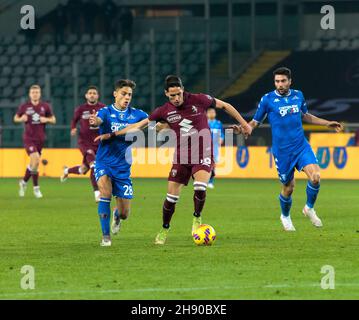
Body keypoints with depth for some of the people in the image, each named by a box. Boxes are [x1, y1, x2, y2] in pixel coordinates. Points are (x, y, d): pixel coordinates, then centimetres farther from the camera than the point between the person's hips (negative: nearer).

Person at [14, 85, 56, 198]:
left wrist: (46, 120, -11)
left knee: (34, 163, 9)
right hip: (28, 138, -3)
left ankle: (24, 182, 33)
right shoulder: (24, 107, -2)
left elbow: (53, 120, 10)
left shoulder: (45, 106, 2)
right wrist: (21, 119, -12)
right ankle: (36, 188, -6)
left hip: (40, 138, 3)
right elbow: (16, 118, 10)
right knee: (35, 159, -20)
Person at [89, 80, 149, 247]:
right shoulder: (106, 112, -9)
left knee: (124, 213, 2)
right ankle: (105, 236, -18)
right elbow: (99, 119, -31)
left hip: (123, 167, 2)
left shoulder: (136, 114, 1)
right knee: (106, 190, -31)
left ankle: (117, 216, 43)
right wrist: (94, 121, -53)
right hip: (104, 163, -2)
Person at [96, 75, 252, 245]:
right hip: (181, 157, 2)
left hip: (203, 155, -2)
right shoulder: (165, 111, -4)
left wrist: (243, 123, 8)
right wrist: (112, 135, 1)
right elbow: (139, 125, 4)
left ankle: (197, 218, 2)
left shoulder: (199, 100, -10)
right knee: (171, 196, 0)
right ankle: (164, 230, 21)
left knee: (200, 188, -25)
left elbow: (225, 106, 4)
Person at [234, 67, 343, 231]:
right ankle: (285, 216, 35)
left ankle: (309, 208, 8)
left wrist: (328, 123, 22)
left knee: (315, 176, -18)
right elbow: (255, 122, 0)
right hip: (282, 151, -3)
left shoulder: (298, 95, 6)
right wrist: (242, 129, -20)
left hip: (302, 146, 3)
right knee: (288, 188, 5)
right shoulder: (267, 99, -6)